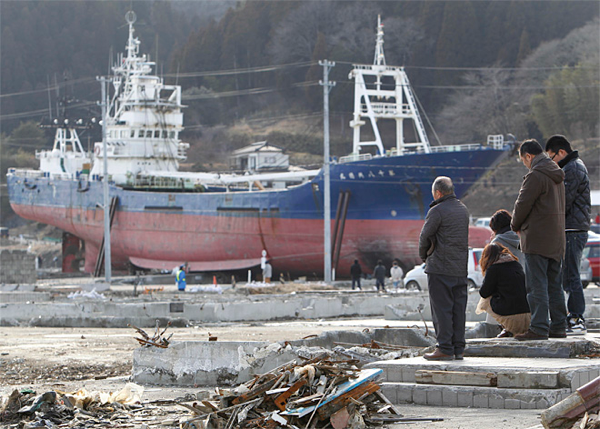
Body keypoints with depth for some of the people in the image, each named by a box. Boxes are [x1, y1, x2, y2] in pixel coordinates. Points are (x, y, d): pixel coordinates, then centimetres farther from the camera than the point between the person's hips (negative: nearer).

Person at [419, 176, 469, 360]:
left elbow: (425, 236, -9)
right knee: (458, 309, 8)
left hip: (440, 269, -7)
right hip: (460, 268, 7)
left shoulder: (437, 211, -11)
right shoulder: (463, 210, 13)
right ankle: (458, 348, 9)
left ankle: (445, 349, -6)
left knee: (442, 309, -4)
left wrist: (424, 256, 8)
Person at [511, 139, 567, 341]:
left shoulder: (535, 176, -14)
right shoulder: (557, 177, 15)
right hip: (556, 240, 9)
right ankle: (558, 326, 14)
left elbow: (523, 204, -15)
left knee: (537, 285, -8)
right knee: (554, 284, 13)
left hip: (537, 240, -9)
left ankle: (539, 328, -11)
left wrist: (515, 225, 4)